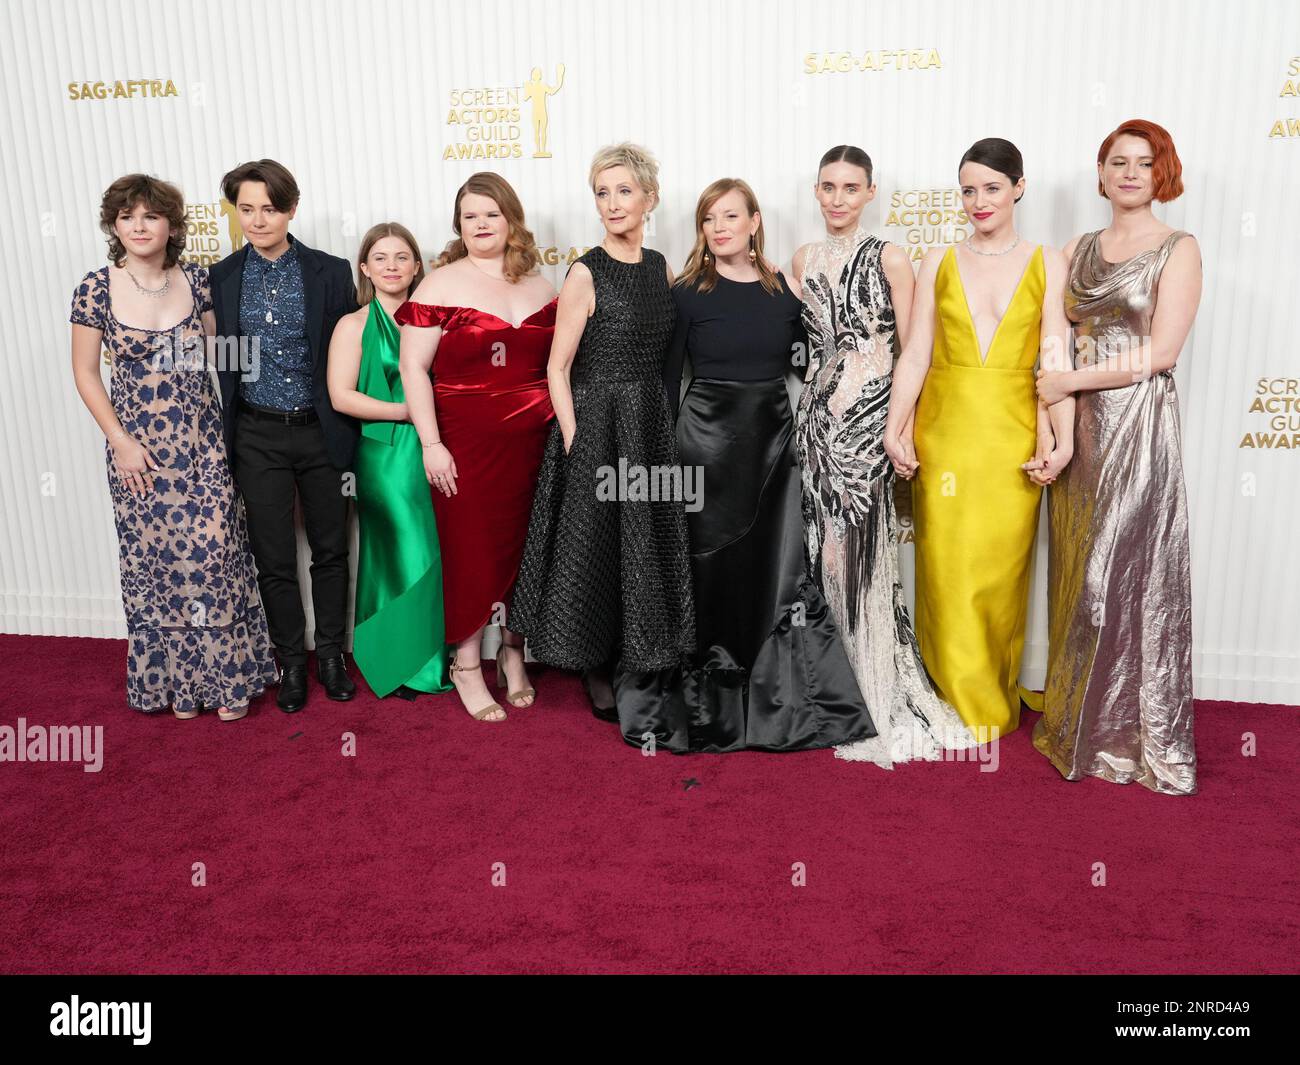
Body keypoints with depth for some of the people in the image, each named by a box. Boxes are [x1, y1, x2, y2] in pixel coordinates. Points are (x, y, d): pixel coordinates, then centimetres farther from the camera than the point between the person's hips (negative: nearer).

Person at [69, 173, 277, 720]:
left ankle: (225, 675, 16)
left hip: (203, 443, 1)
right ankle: (176, 680, 24)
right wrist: (119, 440, -7)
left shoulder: (196, 280, 1)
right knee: (154, 558, 7)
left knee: (214, 555, -1)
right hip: (138, 449, -1)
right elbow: (86, 372, 1)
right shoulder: (97, 287, -3)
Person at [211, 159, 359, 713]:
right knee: (274, 558, 7)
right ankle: (291, 662, 23)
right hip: (258, 437, 1)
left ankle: (330, 654, 27)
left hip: (322, 433, 0)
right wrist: (223, 439, 4)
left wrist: (349, 433, -3)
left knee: (330, 549, 10)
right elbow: (219, 360, 6)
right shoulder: (221, 277, 2)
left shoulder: (331, 272, -3)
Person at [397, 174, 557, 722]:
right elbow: (413, 367, -7)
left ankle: (514, 654, 27)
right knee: (471, 548, 2)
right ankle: (467, 665, 17)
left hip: (534, 441, 4)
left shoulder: (540, 286, 10)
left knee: (524, 545, 10)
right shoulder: (440, 285, -3)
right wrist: (431, 443, -13)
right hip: (467, 441, -4)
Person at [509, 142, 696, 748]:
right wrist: (575, 442, -14)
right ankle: (605, 681, 18)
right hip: (596, 427, -6)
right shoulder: (587, 274, -7)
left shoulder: (660, 268, 9)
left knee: (650, 551, 8)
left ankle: (637, 690, 19)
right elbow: (558, 367, -8)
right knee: (599, 549, 2)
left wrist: (662, 428, 7)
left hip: (652, 426, 6)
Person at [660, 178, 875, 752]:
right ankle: (711, 704, 19)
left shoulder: (784, 290, 6)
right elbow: (666, 380, -1)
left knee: (781, 569, 2)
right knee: (714, 569, 4)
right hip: (707, 440, -2)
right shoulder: (687, 294, -2)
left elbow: (807, 360, 15)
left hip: (773, 439, 3)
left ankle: (786, 700, 15)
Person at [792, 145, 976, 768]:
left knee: (861, 546, -4)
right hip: (817, 409, 4)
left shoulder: (889, 259, -2)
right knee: (824, 544, 5)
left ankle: (877, 695, 10)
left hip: (870, 413, -4)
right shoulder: (805, 259, 12)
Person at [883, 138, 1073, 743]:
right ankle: (960, 700, 15)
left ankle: (995, 698, 22)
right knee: (947, 569, 1)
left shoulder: (1047, 263, 6)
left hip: (1013, 435, -1)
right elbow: (915, 353, 3)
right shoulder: (939, 262, 8)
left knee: (1002, 572, 4)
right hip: (944, 430, 1)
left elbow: (1056, 355, -2)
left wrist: (1060, 439, -11)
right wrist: (895, 429, -6)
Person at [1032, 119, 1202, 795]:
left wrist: (1070, 382, -10)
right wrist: (1049, 408, -2)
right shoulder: (1077, 250, 13)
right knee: (1078, 571, 7)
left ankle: (1132, 737, 11)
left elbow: (1161, 351, -11)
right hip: (1079, 427, 5)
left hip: (1140, 423, -5)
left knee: (1130, 573, -2)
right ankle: (1078, 717, 20)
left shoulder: (1178, 249, -1)